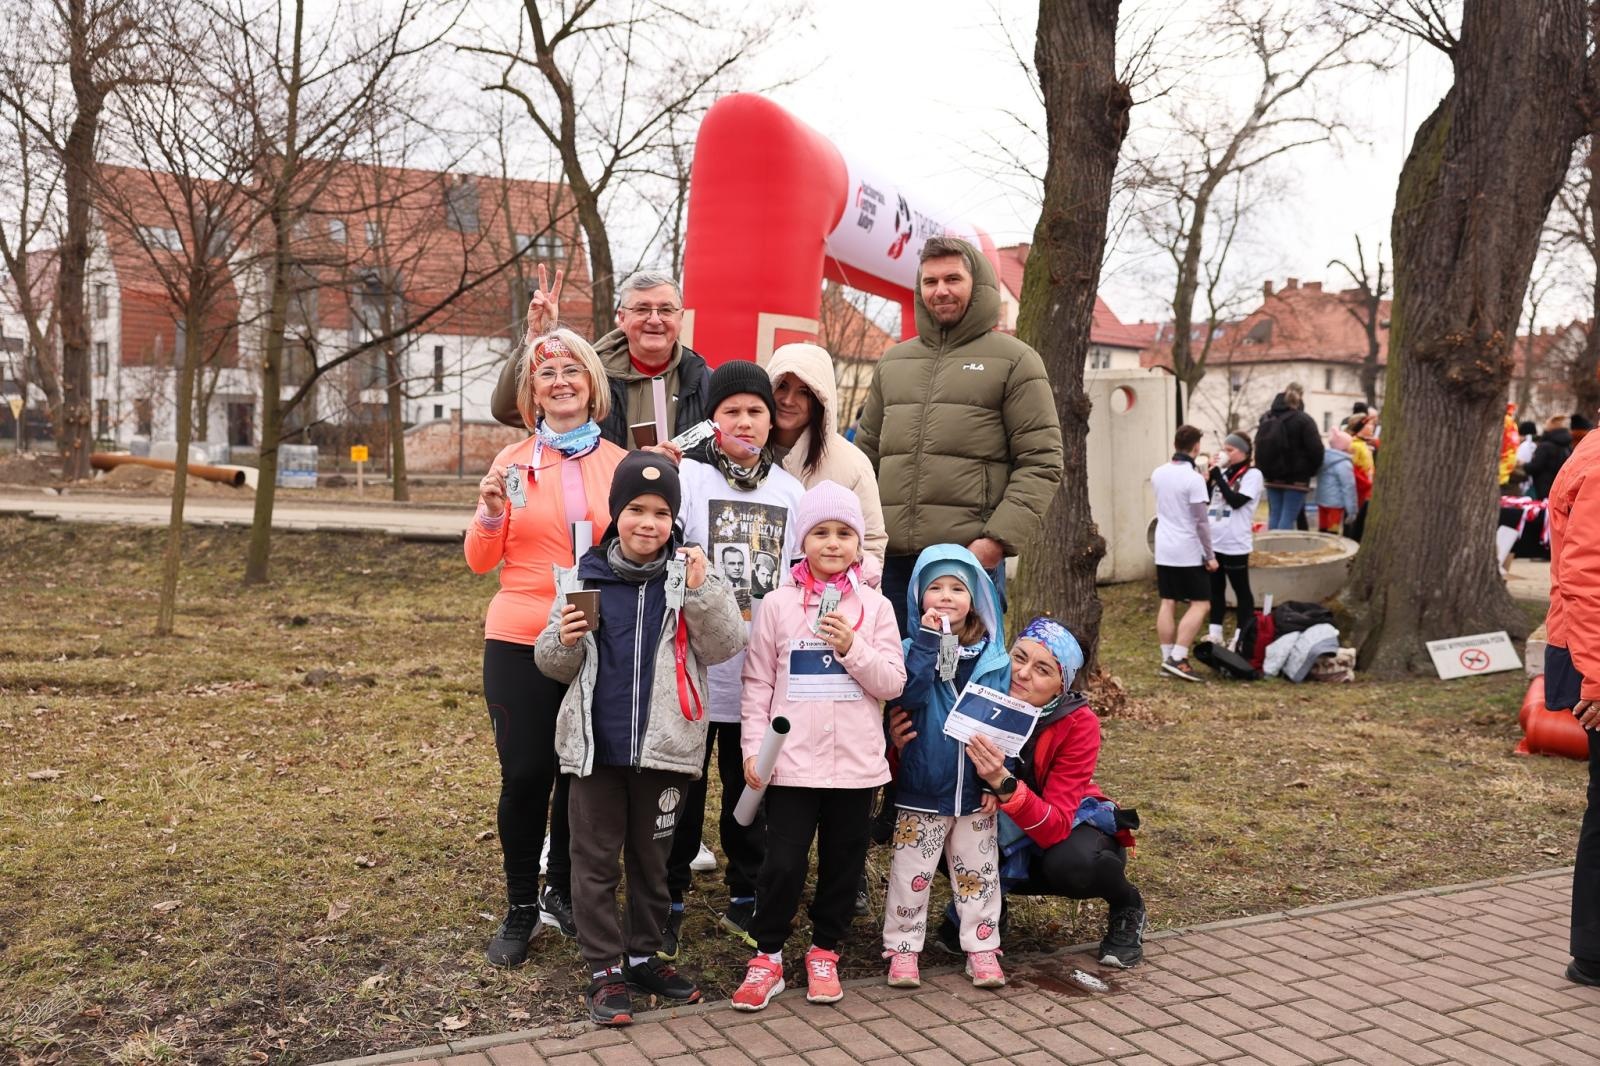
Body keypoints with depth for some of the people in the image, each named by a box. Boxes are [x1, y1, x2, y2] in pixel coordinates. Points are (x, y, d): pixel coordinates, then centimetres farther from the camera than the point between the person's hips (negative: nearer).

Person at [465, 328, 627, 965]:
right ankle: (520, 907, 19)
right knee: (525, 774, 0)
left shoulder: (621, 464, 5)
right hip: (519, 643, -1)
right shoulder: (513, 462, 3)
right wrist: (491, 512, -13)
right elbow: (481, 560, 3)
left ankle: (562, 891, 31)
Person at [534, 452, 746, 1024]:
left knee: (651, 857, 15)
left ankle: (643, 955, 31)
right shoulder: (584, 576, 1)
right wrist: (564, 640, -14)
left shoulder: (691, 575, -2)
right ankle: (604, 968, 19)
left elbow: (725, 646, -10)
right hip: (596, 743, 0)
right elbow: (553, 665, 8)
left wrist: (699, 591, -22)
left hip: (664, 746, 0)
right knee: (595, 858, 7)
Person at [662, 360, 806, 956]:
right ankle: (668, 903, 20)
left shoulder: (790, 490, 10)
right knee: (682, 786, 6)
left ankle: (745, 899, 29)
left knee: (751, 788, 14)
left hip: (762, 673, 4)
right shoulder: (687, 477, -3)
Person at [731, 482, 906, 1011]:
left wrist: (853, 647, -15)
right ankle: (767, 955, 18)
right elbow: (757, 683, 1)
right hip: (792, 760, -2)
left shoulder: (875, 607, 3)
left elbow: (892, 682, -1)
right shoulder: (779, 604, 0)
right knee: (783, 863, -1)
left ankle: (824, 952, 29)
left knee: (843, 862, 12)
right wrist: (753, 747, -4)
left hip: (856, 762, 2)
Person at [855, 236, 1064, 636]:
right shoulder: (893, 362, 17)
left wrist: (999, 538, -15)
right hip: (890, 557, 5)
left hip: (971, 557, -4)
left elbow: (1041, 464, -4)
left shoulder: (1014, 360, 2)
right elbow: (866, 453, 22)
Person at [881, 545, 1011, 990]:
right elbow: (908, 695, -25)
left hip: (975, 790, 2)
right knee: (911, 873, 7)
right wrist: (928, 638, -27)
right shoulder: (914, 649, -6)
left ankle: (981, 948, 25)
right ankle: (903, 948, 20)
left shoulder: (995, 658, -1)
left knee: (978, 873, 14)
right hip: (921, 789, -2)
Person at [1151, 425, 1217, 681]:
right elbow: (1201, 521, -15)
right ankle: (1178, 658, -8)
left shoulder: (1158, 473, 5)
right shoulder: (1193, 479, -16)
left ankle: (1167, 657, 11)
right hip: (1188, 552, -7)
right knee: (1200, 604, 0)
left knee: (1168, 603, 9)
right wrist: (1210, 555, -8)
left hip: (1163, 550, 7)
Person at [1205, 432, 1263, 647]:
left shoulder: (1252, 474, -7)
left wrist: (1217, 476, -16)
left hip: (1235, 544, -7)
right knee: (1215, 588, 14)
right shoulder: (1222, 472, 11)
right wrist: (1208, 479, -4)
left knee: (1241, 590, 2)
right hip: (1213, 541, 7)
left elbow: (1236, 501, -19)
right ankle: (1215, 633, 23)